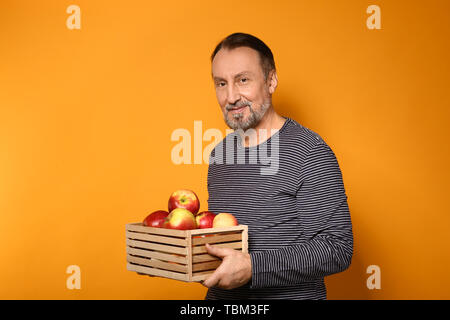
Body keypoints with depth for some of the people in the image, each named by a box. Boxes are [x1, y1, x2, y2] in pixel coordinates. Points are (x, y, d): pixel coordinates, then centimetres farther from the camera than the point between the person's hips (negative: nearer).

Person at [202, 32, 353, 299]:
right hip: (220, 297, 6)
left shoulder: (310, 151, -15)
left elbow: (338, 249, -20)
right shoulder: (220, 155, 6)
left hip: (290, 296, -6)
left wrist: (252, 267, -28)